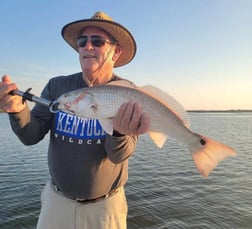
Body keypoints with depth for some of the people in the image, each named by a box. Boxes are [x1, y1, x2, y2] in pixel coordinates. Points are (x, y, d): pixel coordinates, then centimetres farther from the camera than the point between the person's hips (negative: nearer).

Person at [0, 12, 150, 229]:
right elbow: (31, 136, -10)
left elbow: (119, 155, -21)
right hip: (56, 199, 2)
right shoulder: (57, 86, -7)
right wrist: (18, 109, -30)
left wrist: (121, 132, -43)